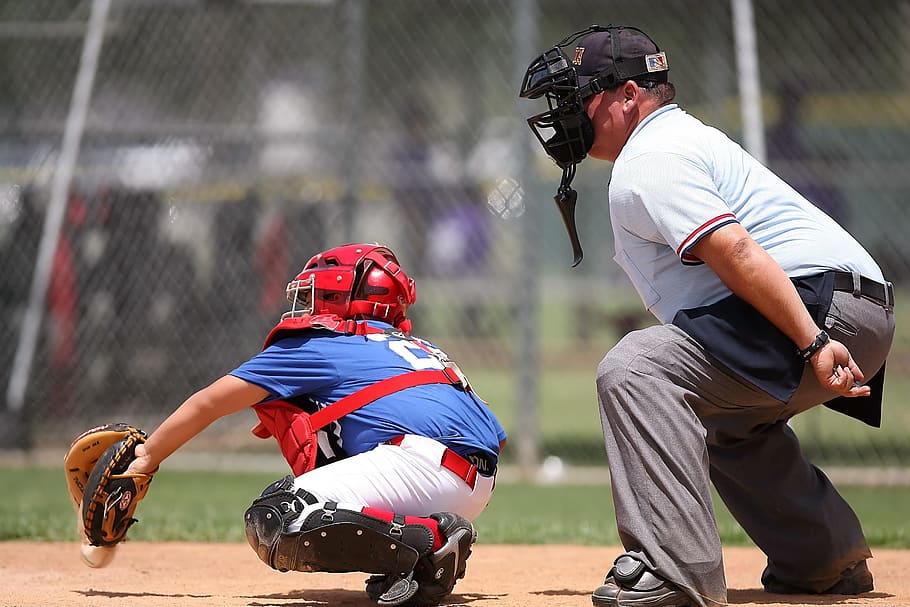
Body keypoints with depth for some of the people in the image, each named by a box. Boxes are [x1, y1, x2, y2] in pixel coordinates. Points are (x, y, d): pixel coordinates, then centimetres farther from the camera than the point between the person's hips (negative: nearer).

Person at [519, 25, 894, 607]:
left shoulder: (645, 163, -8)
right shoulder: (688, 136, 27)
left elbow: (734, 252, -21)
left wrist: (813, 343, -28)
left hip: (820, 298, -11)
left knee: (635, 369, -25)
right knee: (724, 416, 36)